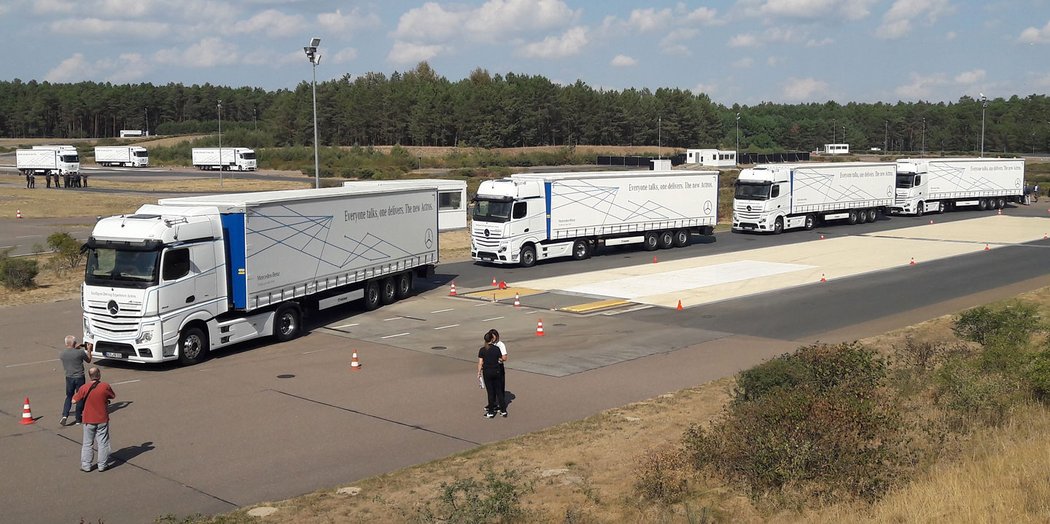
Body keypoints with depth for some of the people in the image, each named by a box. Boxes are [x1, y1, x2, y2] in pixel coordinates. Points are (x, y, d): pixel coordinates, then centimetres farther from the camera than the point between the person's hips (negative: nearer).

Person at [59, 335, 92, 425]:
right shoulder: (80, 352, -16)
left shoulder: (61, 354, -6)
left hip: (69, 378, 3)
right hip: (79, 377, -3)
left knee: (69, 397, 18)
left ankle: (65, 415, 0)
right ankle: (78, 419, 17)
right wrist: (89, 350, 14)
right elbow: (88, 360, 2)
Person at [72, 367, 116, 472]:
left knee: (87, 443, 13)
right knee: (103, 443, 10)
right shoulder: (105, 386, -13)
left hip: (89, 421, 0)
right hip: (103, 420, 0)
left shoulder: (84, 388, -14)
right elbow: (113, 396, 3)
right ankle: (102, 465, 15)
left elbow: (74, 400, -5)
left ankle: (86, 465, 16)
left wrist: (77, 393, 12)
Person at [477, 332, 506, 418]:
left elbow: (480, 363, -8)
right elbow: (500, 360, 0)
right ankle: (503, 410, 12)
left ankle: (491, 412, 7)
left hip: (487, 372, -2)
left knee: (490, 392, 4)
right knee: (498, 391, 11)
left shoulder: (482, 350, -9)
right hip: (496, 371, 2)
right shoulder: (496, 349, -4)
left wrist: (479, 372, 3)